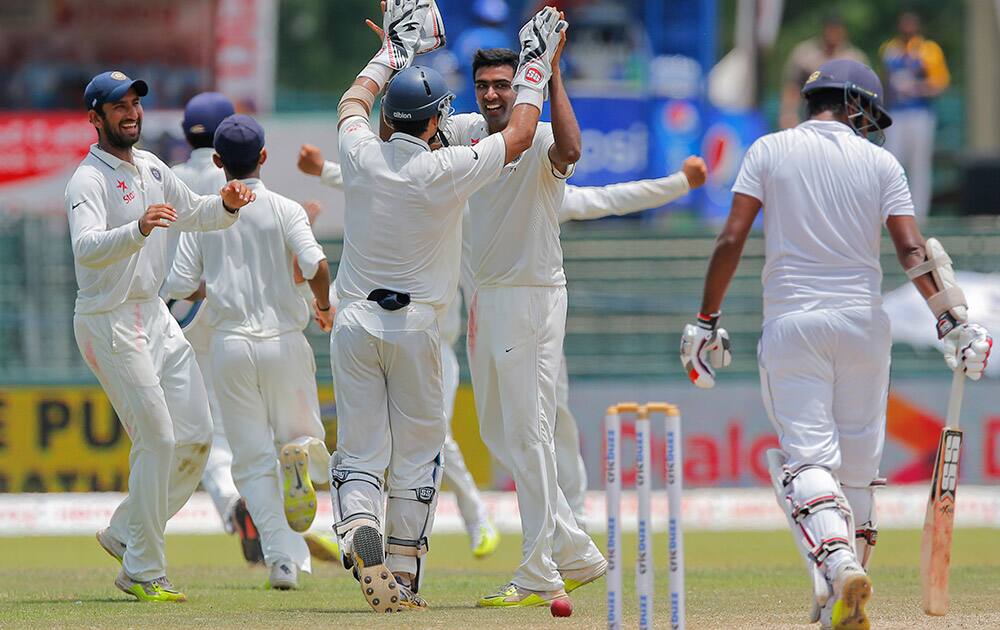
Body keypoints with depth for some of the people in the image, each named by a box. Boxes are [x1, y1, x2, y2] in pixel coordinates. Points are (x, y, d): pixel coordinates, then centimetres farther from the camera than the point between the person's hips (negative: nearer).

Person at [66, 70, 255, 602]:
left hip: (154, 315, 8)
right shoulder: (88, 181, -15)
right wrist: (138, 229, -50)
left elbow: (192, 214, 24)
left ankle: (126, 533, 20)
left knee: (196, 436, 5)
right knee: (157, 440, -11)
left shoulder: (150, 168, 11)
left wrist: (226, 205, 1)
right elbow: (86, 248, -32)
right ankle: (143, 573, -3)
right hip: (109, 320, -8)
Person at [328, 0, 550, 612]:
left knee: (360, 454, 2)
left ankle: (362, 543, -24)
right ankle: (404, 578, 9)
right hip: (415, 325, -3)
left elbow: (354, 101, 21)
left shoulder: (361, 155, -3)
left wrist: (394, 51, 31)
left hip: (354, 323, 3)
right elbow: (520, 132, 2)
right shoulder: (447, 171, -12)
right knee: (416, 457, 8)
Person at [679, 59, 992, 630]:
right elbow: (913, 249, -6)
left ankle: (837, 562, -34)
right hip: (863, 321, 1)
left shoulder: (770, 150, 3)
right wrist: (953, 321, -4)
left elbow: (731, 240, -3)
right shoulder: (879, 162, 3)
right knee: (858, 462, 11)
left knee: (807, 458, -8)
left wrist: (707, 320, 2)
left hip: (791, 321, -1)